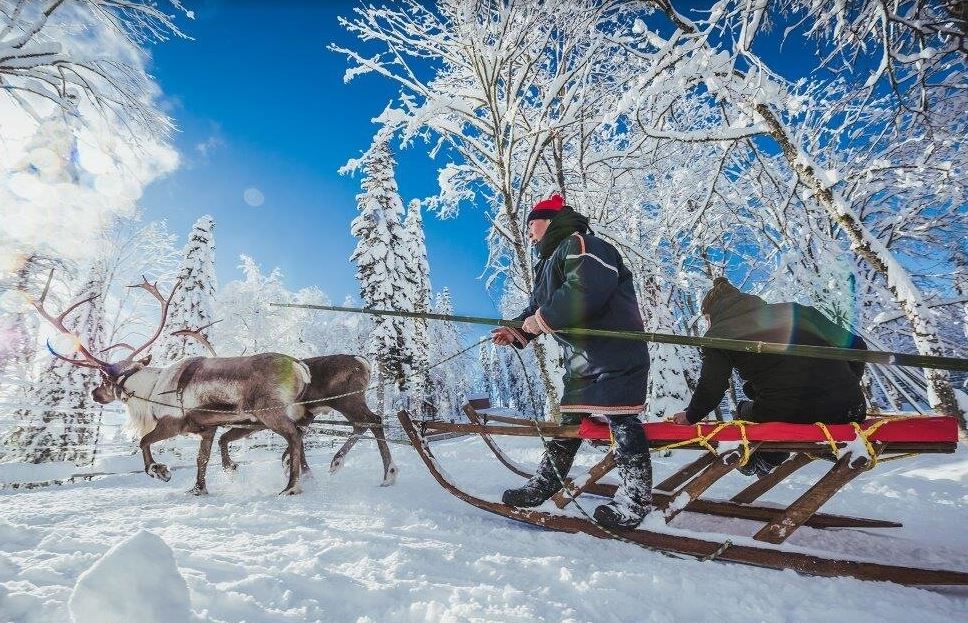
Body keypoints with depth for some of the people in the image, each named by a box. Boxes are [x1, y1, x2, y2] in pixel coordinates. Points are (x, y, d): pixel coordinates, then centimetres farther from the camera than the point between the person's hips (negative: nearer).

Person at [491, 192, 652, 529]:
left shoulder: (580, 245, -13)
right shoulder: (549, 262, 20)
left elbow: (585, 291, -31)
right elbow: (540, 306, 20)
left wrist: (542, 319, -22)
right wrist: (517, 330, 4)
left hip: (615, 352, -10)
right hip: (581, 357, 10)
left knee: (620, 420, -6)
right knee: (568, 421, 14)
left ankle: (636, 498, 8)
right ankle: (543, 485, 23)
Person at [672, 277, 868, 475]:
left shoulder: (718, 336, 7)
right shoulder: (793, 310, 18)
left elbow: (710, 390, 0)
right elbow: (856, 345, 19)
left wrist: (690, 416, 20)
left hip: (784, 417, -3)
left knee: (746, 412, 29)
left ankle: (764, 459, 9)